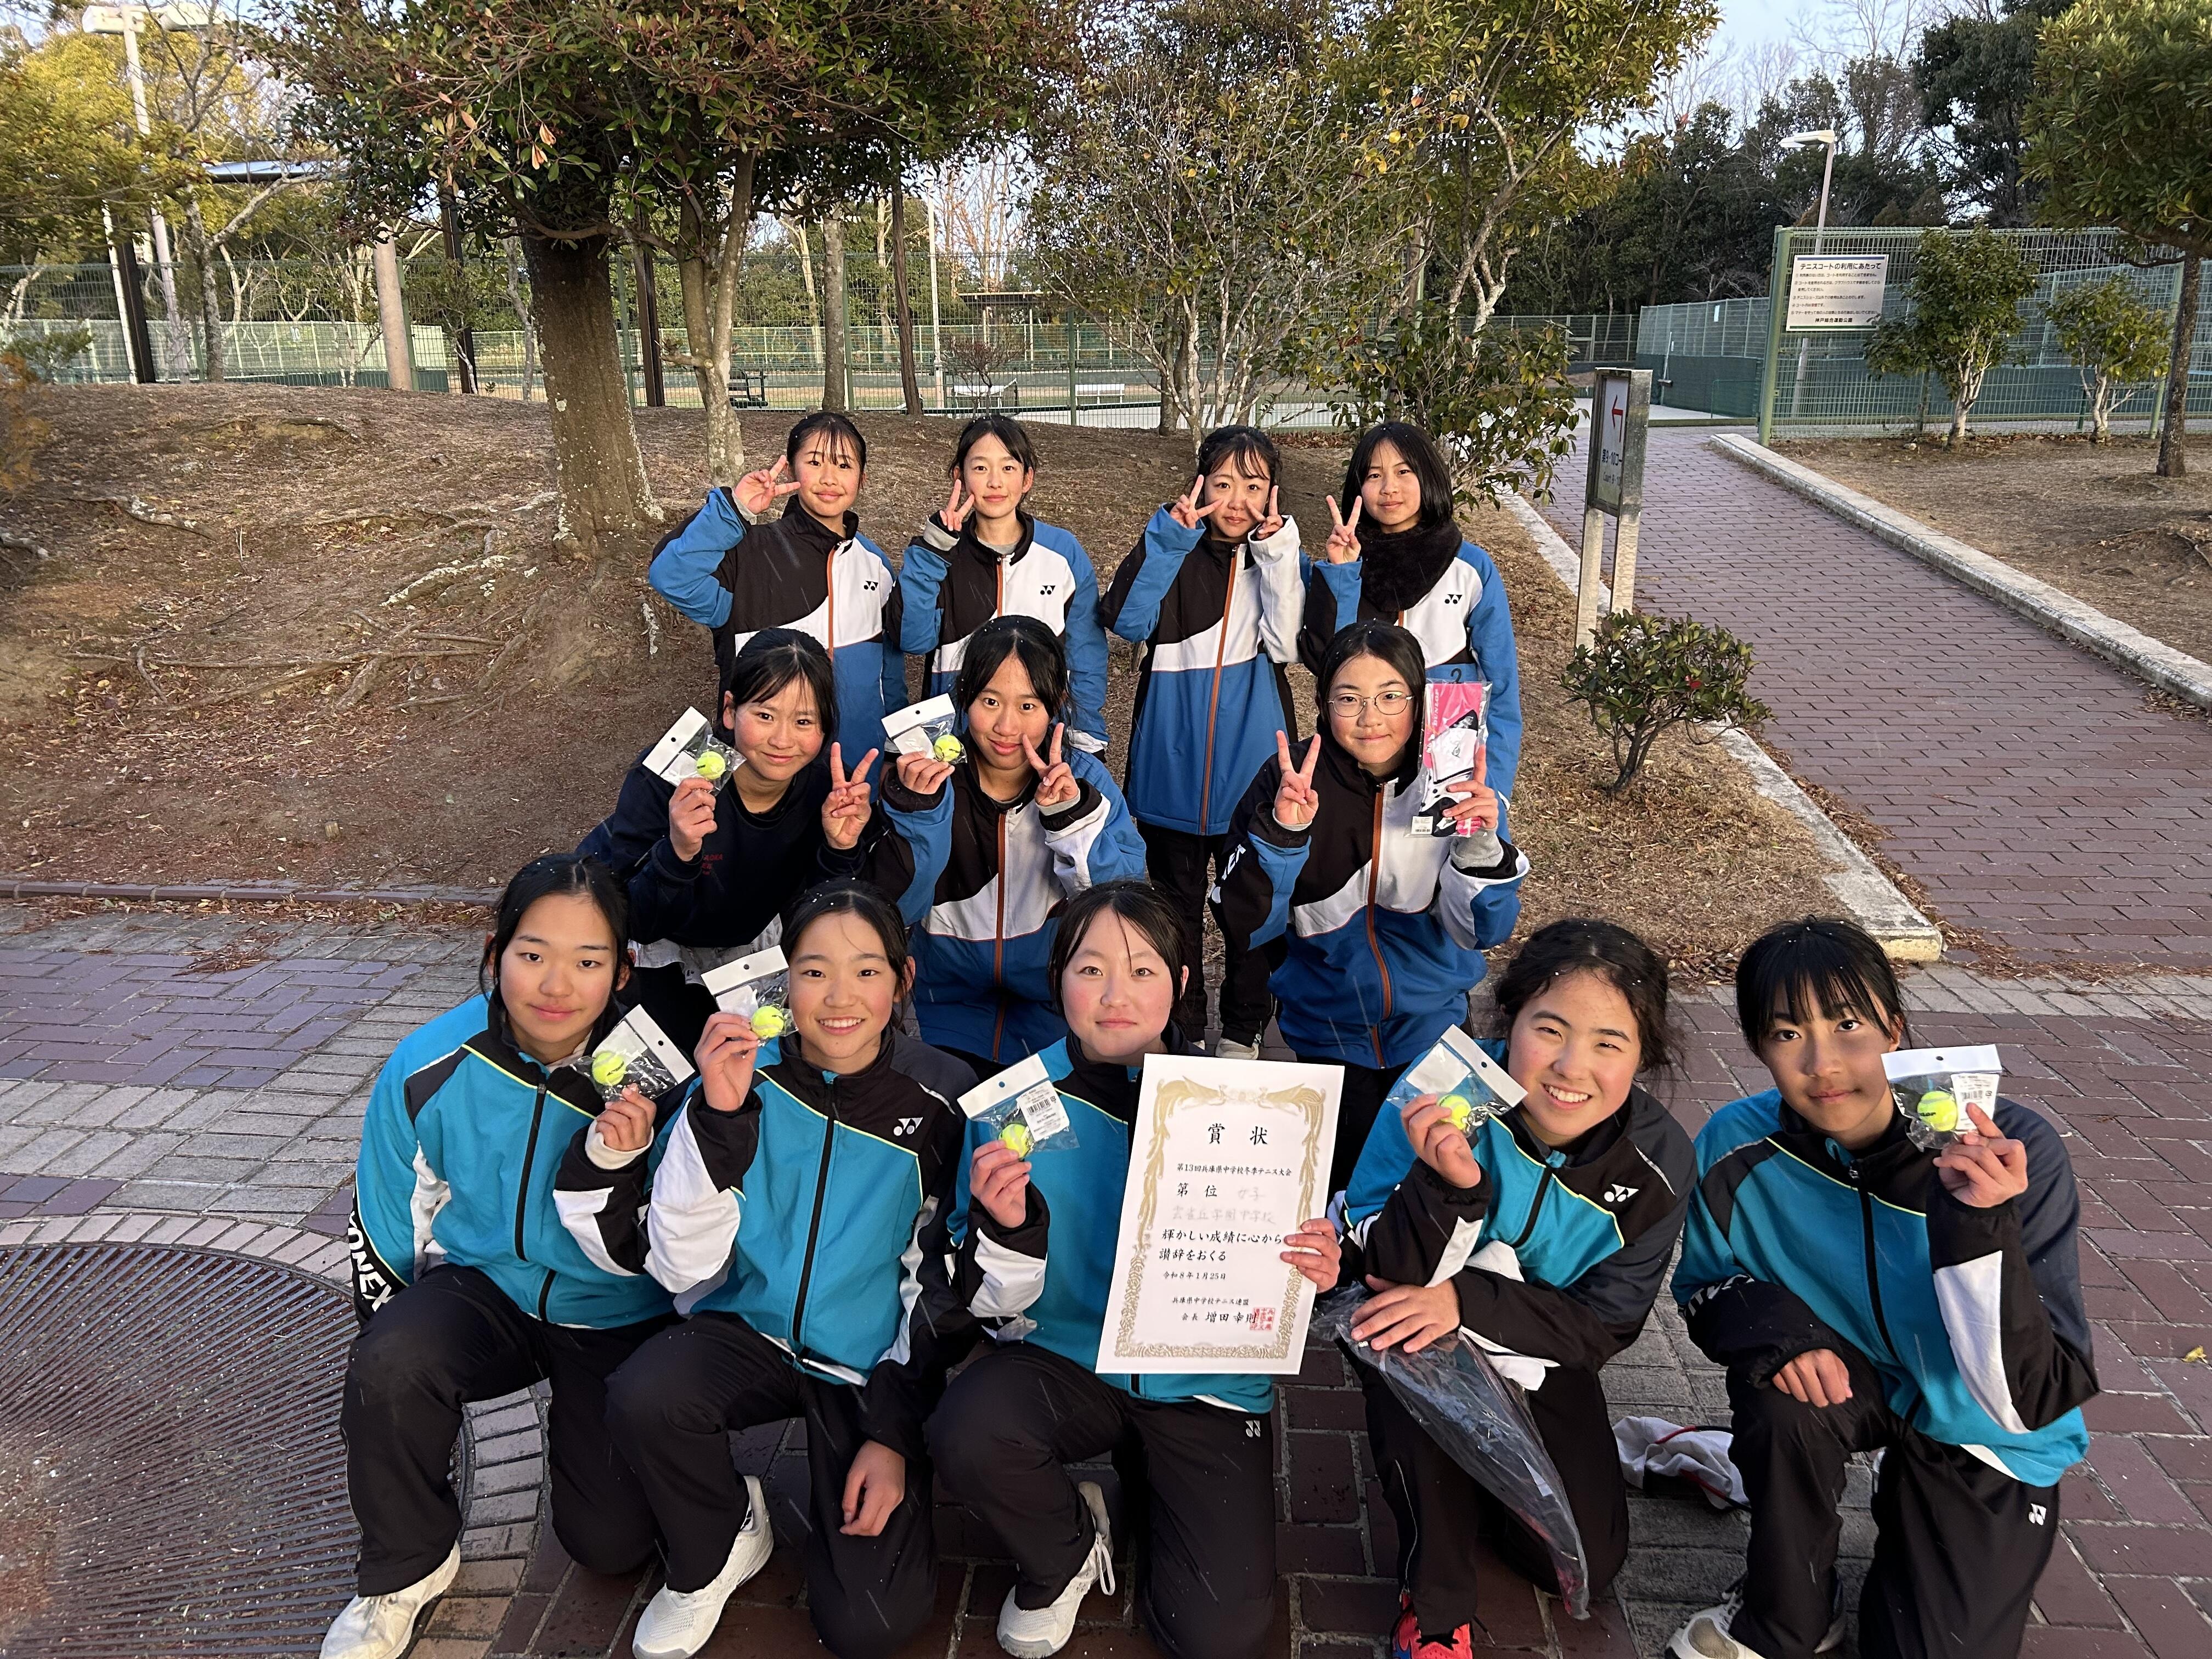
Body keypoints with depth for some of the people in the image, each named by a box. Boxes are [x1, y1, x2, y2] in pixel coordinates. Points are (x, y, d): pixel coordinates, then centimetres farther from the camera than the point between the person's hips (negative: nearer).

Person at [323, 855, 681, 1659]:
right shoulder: (430, 1070, -17)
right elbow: (384, 1228, 0)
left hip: (617, 1318, -1)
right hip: (487, 1289, 1)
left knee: (612, 1542, -9)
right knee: (386, 1367, -30)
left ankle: (575, 1421, 26)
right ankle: (406, 1568, -1)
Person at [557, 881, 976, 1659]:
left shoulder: (938, 1101, -12)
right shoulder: (745, 1074, -10)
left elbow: (938, 1286, -2)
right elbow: (683, 1269, -14)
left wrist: (895, 1432, -6)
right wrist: (718, 1116, -26)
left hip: (873, 1364, -1)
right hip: (752, 1333, 2)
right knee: (641, 1397, -30)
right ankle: (718, 1549, 2)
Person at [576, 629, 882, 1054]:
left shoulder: (831, 788, -24)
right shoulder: (666, 780, -33)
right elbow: (623, 923, -33)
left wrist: (841, 851, -37)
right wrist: (676, 855, -51)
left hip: (751, 941, 3)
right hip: (662, 951, -3)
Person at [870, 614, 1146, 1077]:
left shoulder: (1083, 779, -8)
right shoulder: (932, 779, -8)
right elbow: (891, 910, -14)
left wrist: (1071, 817, -29)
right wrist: (916, 812, -27)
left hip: (1059, 1018, 0)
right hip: (952, 1011, 1)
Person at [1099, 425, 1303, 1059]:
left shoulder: (1277, 559, 0)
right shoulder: (1174, 554, -1)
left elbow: (1286, 643, -17)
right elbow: (1126, 619, -20)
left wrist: (1277, 551, -20)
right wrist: (1169, 537, -22)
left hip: (1251, 769, 0)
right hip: (1174, 764, 0)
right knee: (1176, 902, 14)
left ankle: (1243, 1029, 30)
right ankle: (1180, 1027, 31)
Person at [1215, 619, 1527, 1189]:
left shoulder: (1455, 787, -14)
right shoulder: (1290, 783, -17)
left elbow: (1481, 931, -15)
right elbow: (1246, 928, -19)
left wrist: (1480, 847, -33)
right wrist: (1282, 833, -35)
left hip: (1430, 1021, 2)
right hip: (1327, 1025, -1)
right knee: (1348, 1171, 6)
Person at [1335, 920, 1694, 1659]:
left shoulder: (1657, 1160, -20)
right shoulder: (1440, 1094, -30)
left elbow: (1606, 1324, -15)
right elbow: (1380, 1267, -26)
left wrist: (1465, 1302, -31)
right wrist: (1444, 1184, -47)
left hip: (1540, 1353, 3)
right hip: (1418, 1337, -2)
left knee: (1585, 1564, -4)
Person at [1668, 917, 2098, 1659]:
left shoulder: (2015, 1152, -29)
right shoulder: (1740, 1151, -23)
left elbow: (2032, 1402, -30)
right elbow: (1705, 1289, -5)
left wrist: (1982, 1229, -46)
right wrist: (1768, 1321, -29)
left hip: (1987, 1443, -1)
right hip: (1857, 1380, 1)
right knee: (1781, 1387, -31)